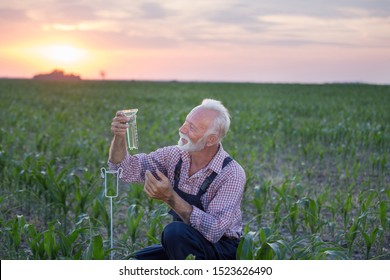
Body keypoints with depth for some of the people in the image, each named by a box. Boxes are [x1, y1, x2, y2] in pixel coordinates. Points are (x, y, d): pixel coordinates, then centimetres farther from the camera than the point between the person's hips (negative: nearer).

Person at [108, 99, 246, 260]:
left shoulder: (232, 174, -22)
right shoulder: (175, 156, -5)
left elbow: (214, 231, -31)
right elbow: (126, 169, -3)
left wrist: (170, 198, -36)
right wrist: (119, 137, -22)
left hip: (222, 249, -5)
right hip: (181, 243, 6)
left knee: (175, 231, -34)